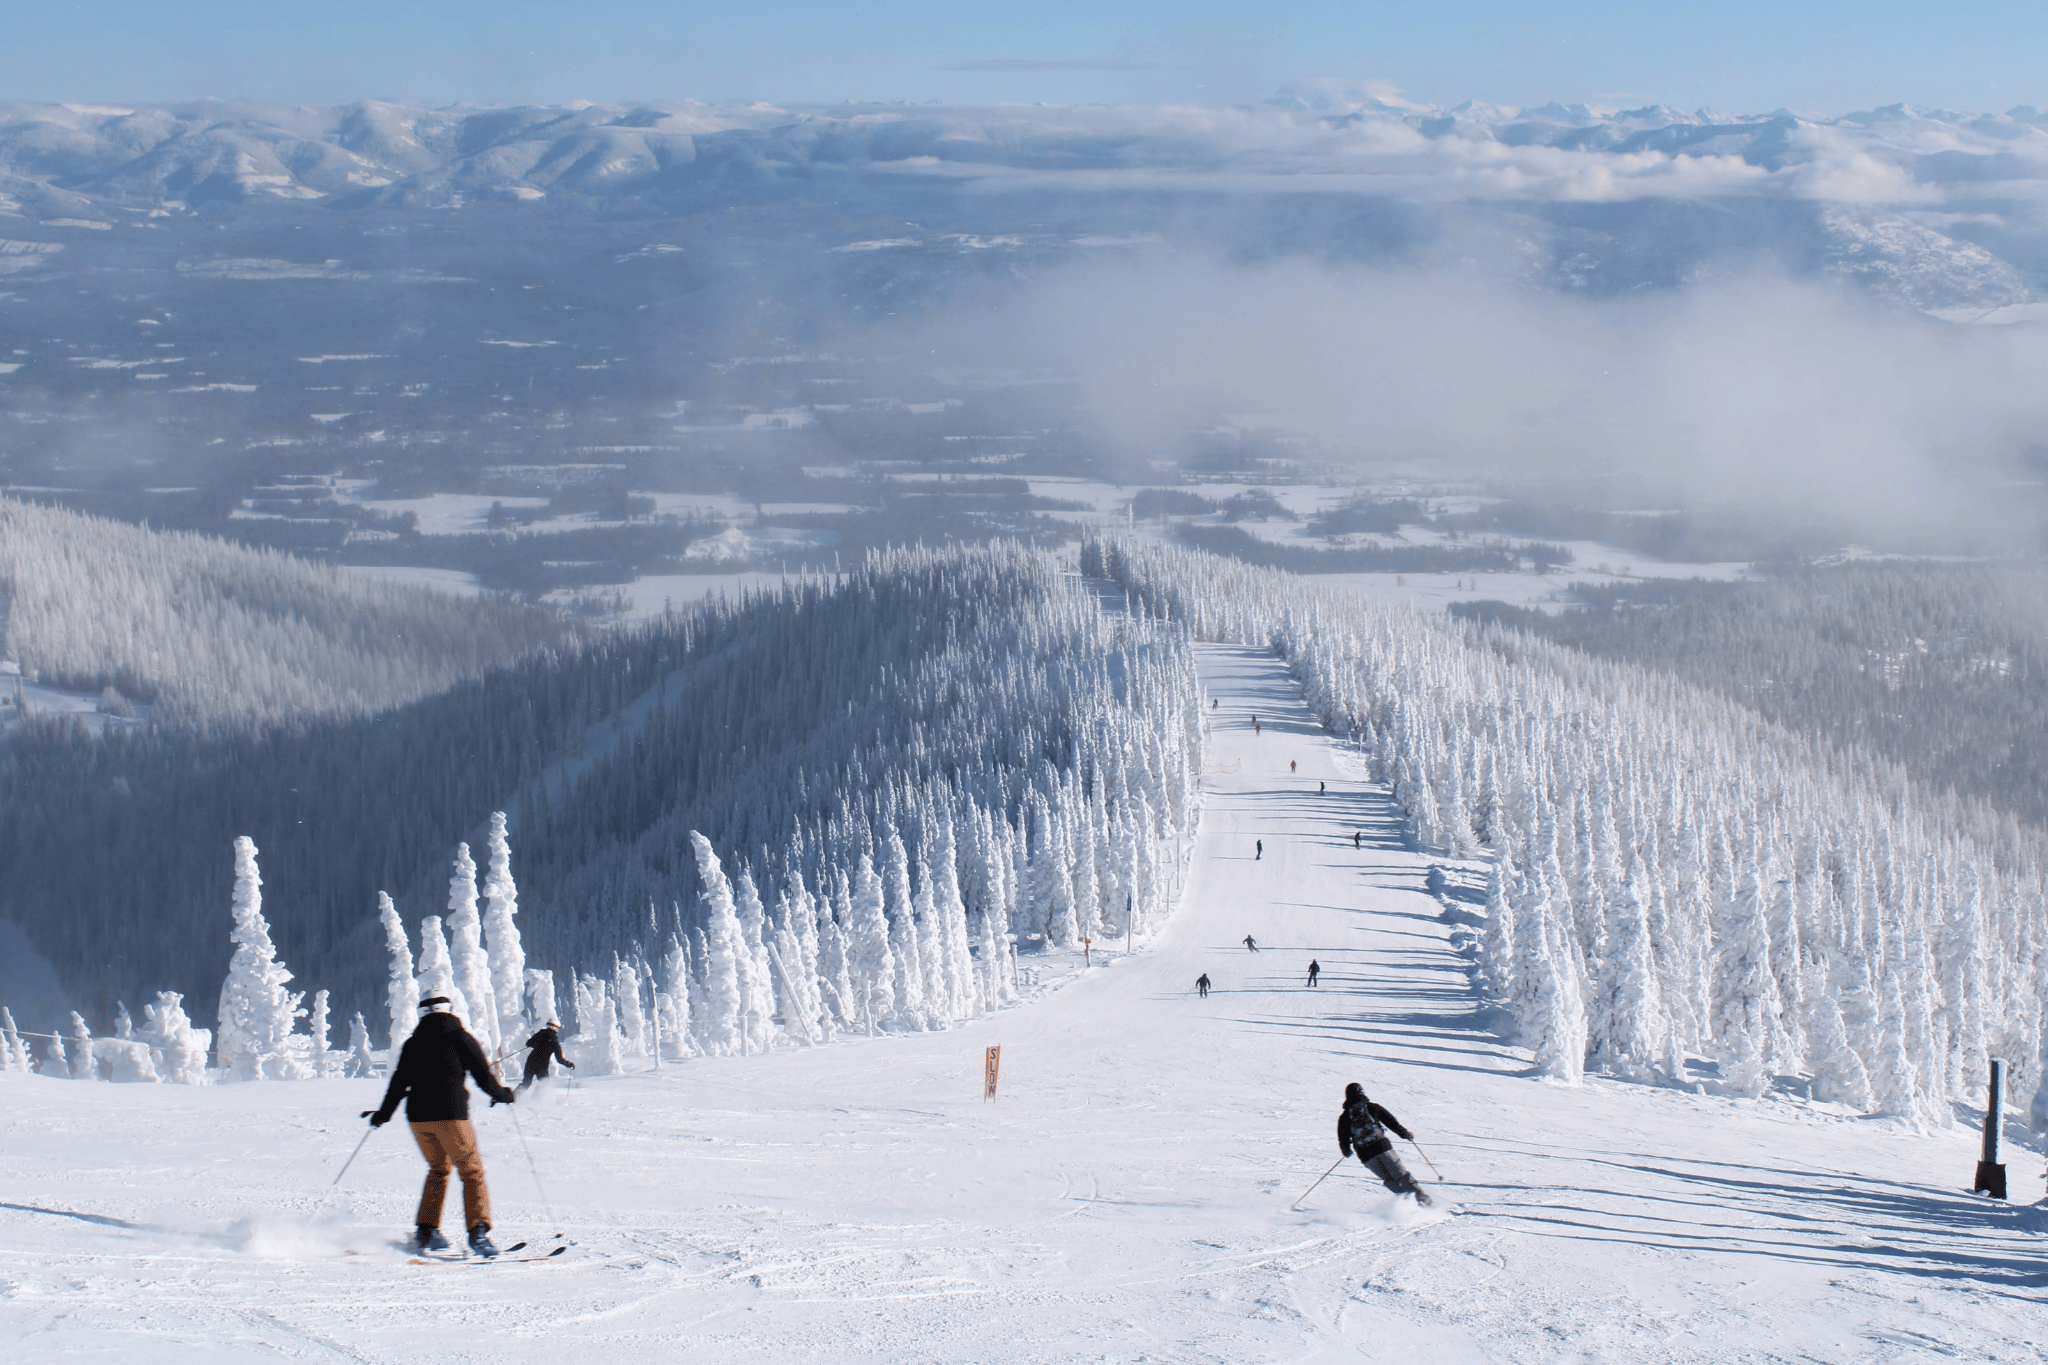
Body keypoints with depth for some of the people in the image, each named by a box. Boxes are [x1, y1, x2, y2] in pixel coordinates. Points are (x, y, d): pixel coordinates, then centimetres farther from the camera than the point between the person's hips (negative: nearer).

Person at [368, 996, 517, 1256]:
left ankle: (427, 1230, 16)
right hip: (450, 1115, -4)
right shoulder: (460, 1038, 1)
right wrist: (503, 1094, 18)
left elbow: (398, 1083, 12)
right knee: (472, 1171, -1)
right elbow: (483, 1076, 0)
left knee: (438, 1168, 23)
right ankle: (478, 1232, -17)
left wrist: (383, 1114, 25)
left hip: (417, 1116, 4)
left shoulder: (412, 1044, 11)